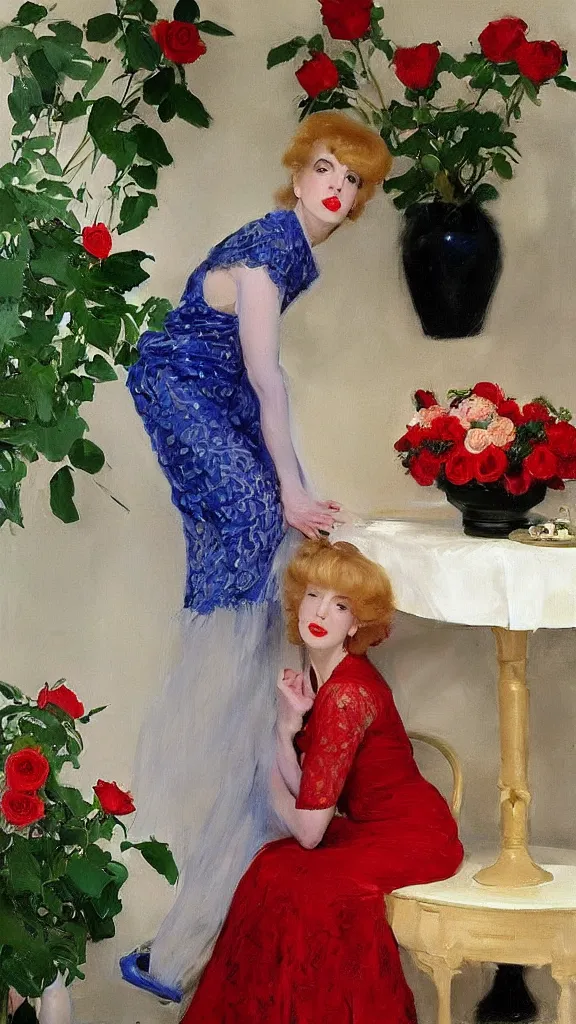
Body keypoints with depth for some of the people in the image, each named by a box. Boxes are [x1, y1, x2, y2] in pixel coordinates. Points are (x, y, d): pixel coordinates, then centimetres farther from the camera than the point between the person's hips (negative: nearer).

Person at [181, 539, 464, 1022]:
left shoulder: (347, 694, -23)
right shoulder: (317, 678, 5)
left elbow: (308, 829, -21)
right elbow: (303, 796, -1)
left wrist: (271, 781, -1)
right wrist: (287, 725, -13)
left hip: (414, 837, -9)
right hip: (367, 827, 9)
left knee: (310, 882, -21)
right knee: (273, 867, -3)